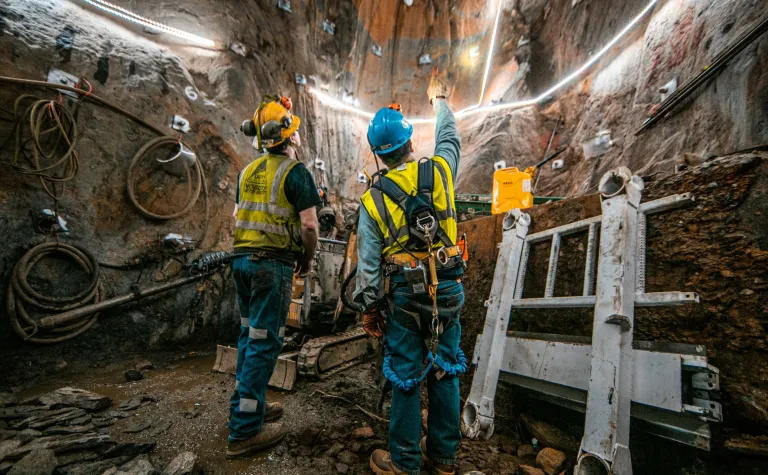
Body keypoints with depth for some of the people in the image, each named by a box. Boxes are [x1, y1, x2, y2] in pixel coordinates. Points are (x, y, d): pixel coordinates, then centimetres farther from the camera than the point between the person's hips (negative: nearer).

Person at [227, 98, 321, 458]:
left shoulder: (248, 171, 13)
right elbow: (309, 225, -14)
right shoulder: (295, 172, -9)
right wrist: (308, 259, 2)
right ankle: (245, 431, 10)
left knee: (249, 335, 19)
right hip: (273, 264, -8)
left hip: (242, 258, 8)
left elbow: (238, 216, 18)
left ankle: (246, 405, 32)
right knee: (264, 342, 0)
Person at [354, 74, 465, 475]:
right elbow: (449, 137, 21)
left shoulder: (373, 200, -6)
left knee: (406, 379, 10)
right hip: (447, 291, 3)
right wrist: (439, 100, 38)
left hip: (404, 296, -2)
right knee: (444, 373, 16)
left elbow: (368, 263, -5)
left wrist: (369, 309, 6)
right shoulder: (439, 172, -2)